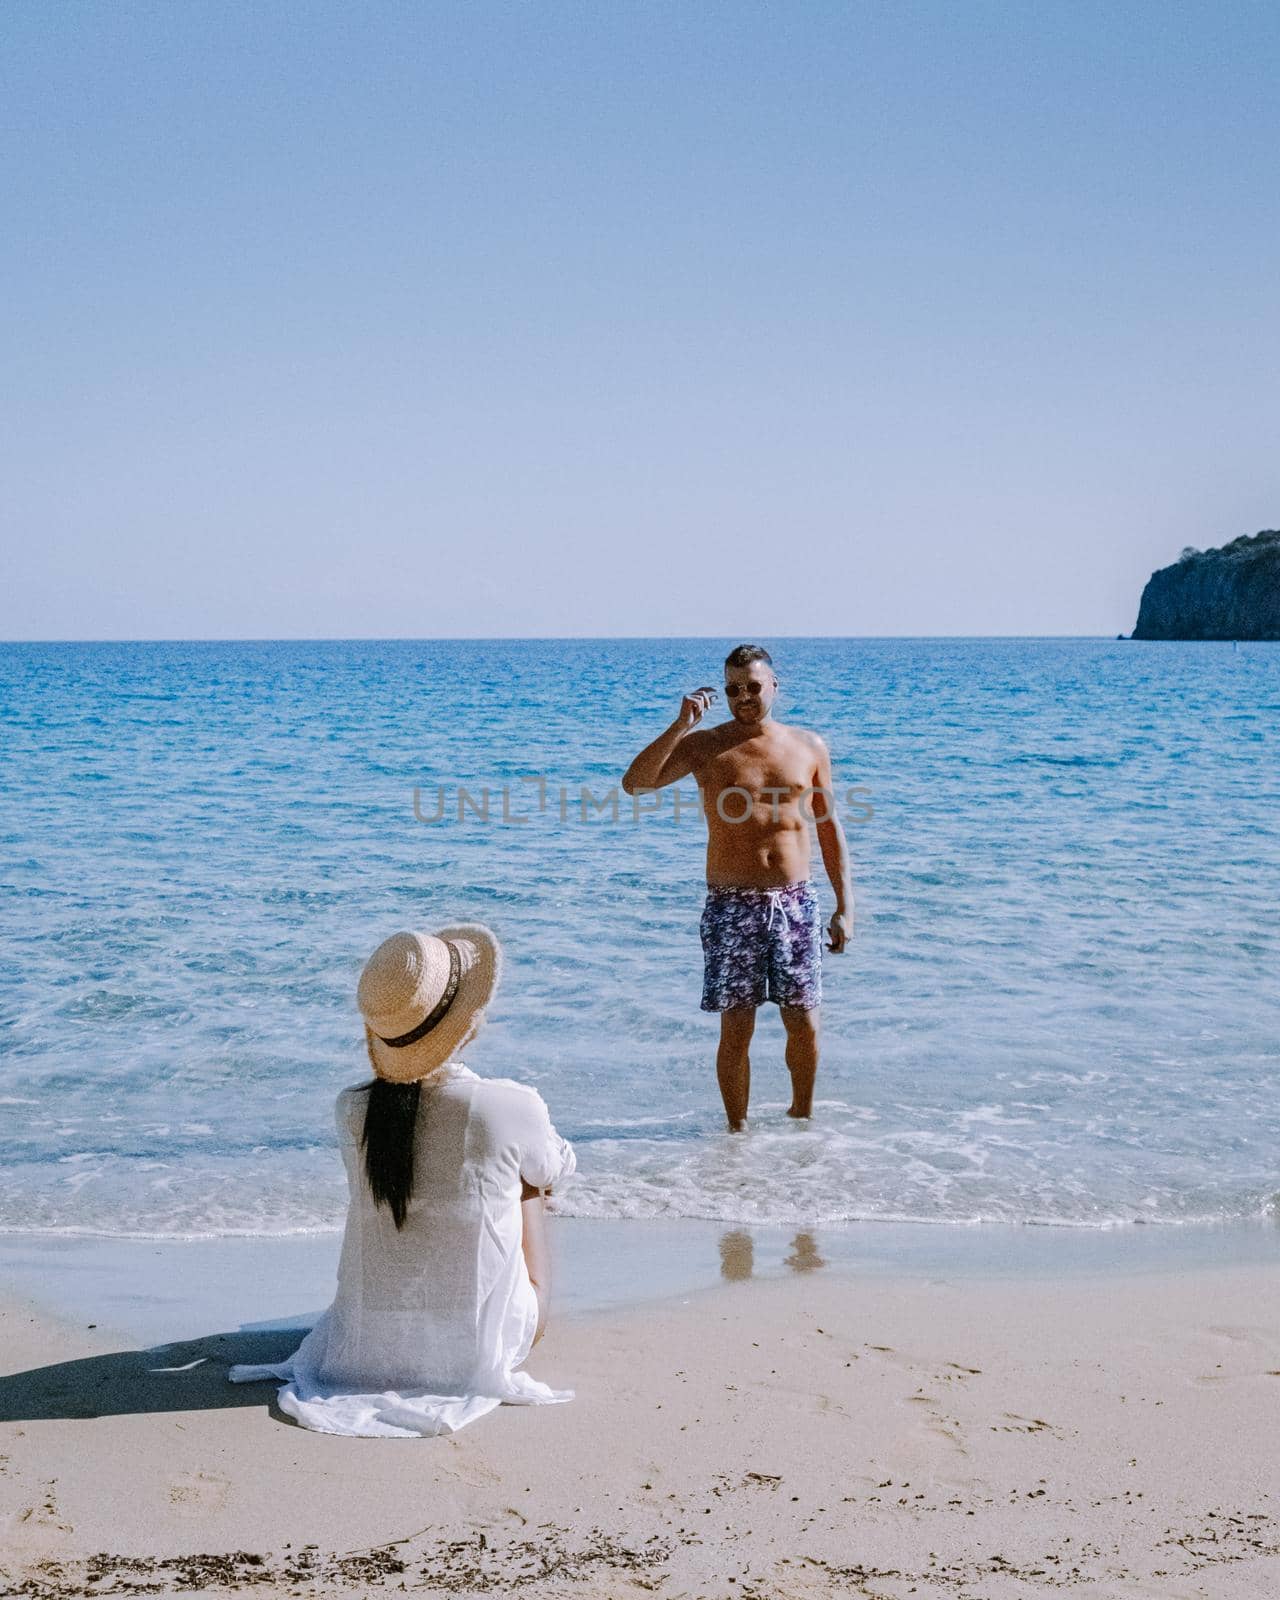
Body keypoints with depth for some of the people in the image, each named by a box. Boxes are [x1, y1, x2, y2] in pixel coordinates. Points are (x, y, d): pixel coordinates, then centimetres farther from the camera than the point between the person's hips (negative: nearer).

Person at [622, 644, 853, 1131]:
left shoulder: (808, 746, 8)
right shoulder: (705, 745, 1)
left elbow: (829, 830, 12)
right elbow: (635, 782, -13)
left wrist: (845, 906, 7)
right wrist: (681, 725, -20)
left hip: (795, 903, 2)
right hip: (732, 907, -2)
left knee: (804, 1025, 5)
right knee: (736, 1028, 1)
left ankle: (802, 1114, 28)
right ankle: (738, 1129, 16)